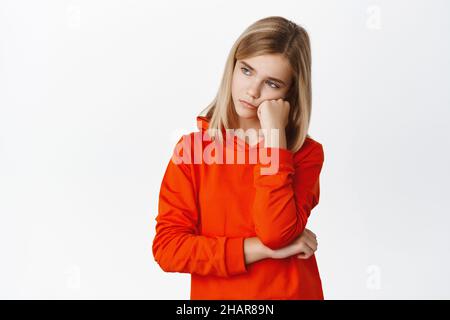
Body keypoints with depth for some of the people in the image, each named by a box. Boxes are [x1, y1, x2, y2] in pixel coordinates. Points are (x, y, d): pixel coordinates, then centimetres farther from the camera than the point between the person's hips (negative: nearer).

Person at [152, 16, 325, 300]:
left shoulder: (306, 152, -9)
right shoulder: (193, 147, -7)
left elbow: (277, 234, -23)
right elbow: (166, 247, -12)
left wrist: (274, 133, -21)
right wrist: (259, 248, -19)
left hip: (292, 292, 0)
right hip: (215, 294, 1)